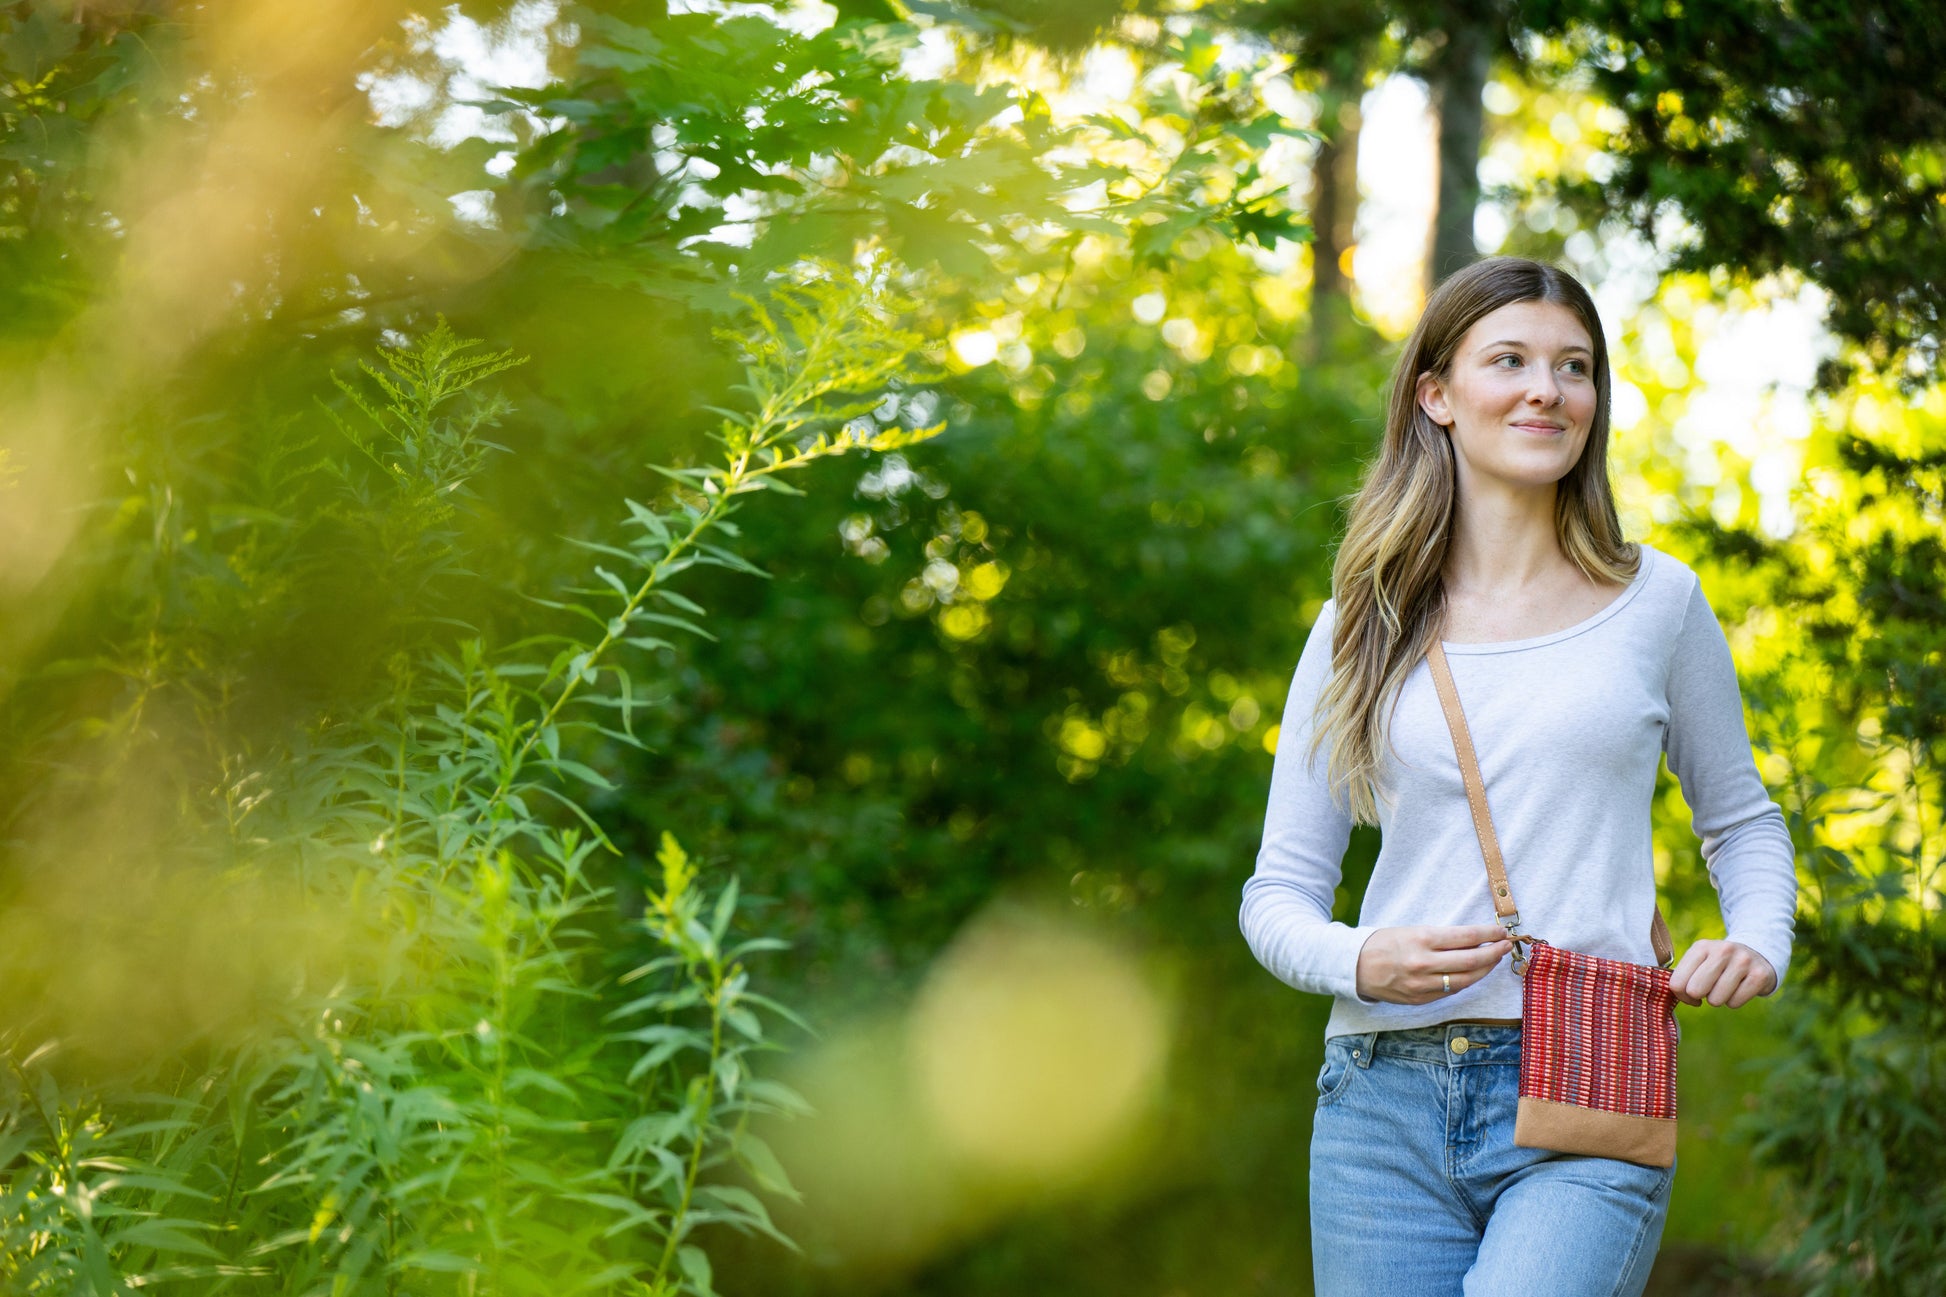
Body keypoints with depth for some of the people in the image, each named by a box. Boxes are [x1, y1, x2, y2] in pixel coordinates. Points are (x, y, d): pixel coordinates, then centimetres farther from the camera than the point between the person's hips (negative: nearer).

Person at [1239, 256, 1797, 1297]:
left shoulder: (1657, 603, 7)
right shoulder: (1360, 629, 8)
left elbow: (1740, 821, 20)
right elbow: (1279, 889, 10)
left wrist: (1759, 945, 0)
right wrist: (1359, 962, -11)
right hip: (1388, 1102, 2)